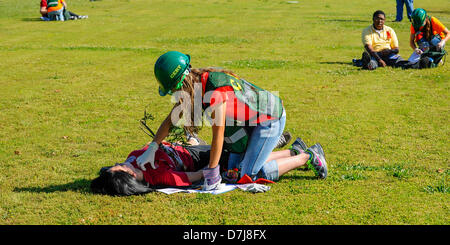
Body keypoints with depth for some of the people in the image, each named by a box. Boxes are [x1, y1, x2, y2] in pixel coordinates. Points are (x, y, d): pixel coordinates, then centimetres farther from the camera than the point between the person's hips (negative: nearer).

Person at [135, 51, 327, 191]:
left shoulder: (215, 91, -33)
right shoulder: (194, 87, -6)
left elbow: (218, 136, -29)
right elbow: (170, 120, 2)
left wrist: (212, 173, -22)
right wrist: (151, 149, -6)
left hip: (270, 119, -9)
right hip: (250, 122, 9)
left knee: (248, 175, -10)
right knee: (235, 169, 10)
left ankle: (309, 157, 1)